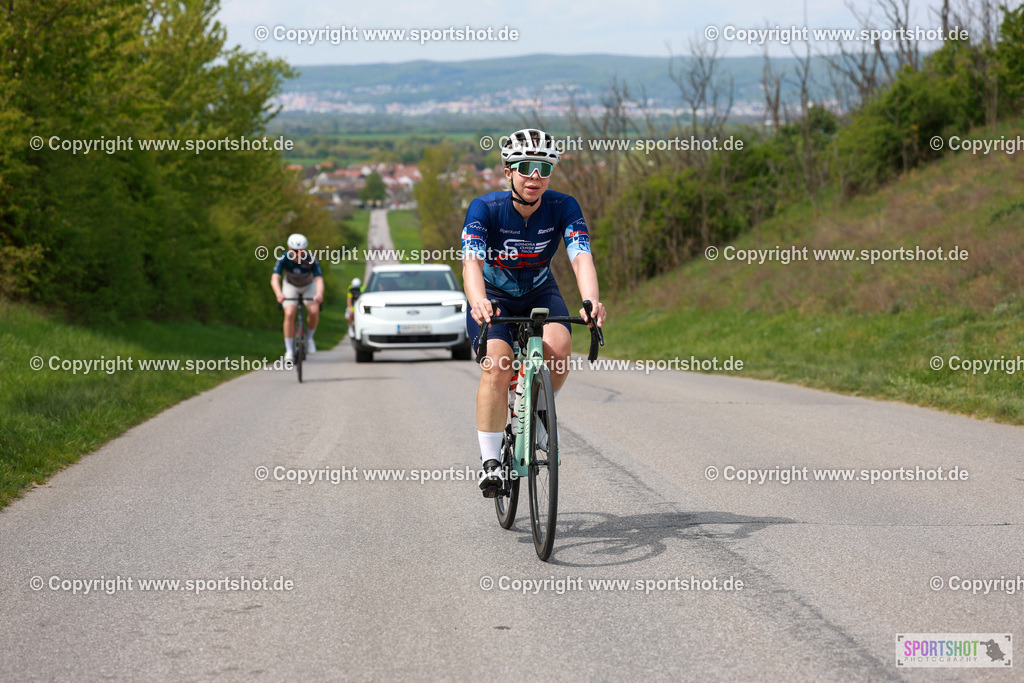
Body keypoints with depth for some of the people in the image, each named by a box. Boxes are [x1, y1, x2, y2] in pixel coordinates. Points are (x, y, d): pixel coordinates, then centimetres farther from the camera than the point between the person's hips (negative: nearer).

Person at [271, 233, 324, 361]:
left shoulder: (311, 259, -33)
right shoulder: (283, 258, -32)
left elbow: (319, 279, -43)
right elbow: (275, 279, -42)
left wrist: (319, 294, -64)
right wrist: (279, 294, -62)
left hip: (308, 285, 0)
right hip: (290, 285, 0)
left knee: (314, 312, -21)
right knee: (289, 314, -18)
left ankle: (309, 338, 7)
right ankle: (289, 351, -10)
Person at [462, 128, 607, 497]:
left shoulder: (563, 207, -19)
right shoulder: (485, 208, -24)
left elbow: (581, 257, -32)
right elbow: (472, 262, -37)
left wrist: (591, 299, -53)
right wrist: (479, 303, -59)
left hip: (539, 293, 2)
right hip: (494, 297, -2)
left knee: (558, 346, -28)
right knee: (497, 365, -27)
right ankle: (491, 462, -16)